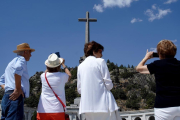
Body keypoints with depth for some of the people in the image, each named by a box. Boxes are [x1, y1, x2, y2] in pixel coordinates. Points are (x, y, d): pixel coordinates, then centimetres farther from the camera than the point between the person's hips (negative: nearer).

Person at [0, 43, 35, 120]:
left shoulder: (12, 62, 29)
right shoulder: (21, 59, 0)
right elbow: (18, 68, -25)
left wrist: (7, 89, 15)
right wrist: (18, 89, -20)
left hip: (7, 96, 10)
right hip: (15, 97, -10)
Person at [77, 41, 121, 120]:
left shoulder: (80, 66, 12)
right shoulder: (100, 61, -1)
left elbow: (79, 89, 12)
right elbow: (108, 84, -6)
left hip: (87, 105, 5)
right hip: (102, 103, -5)